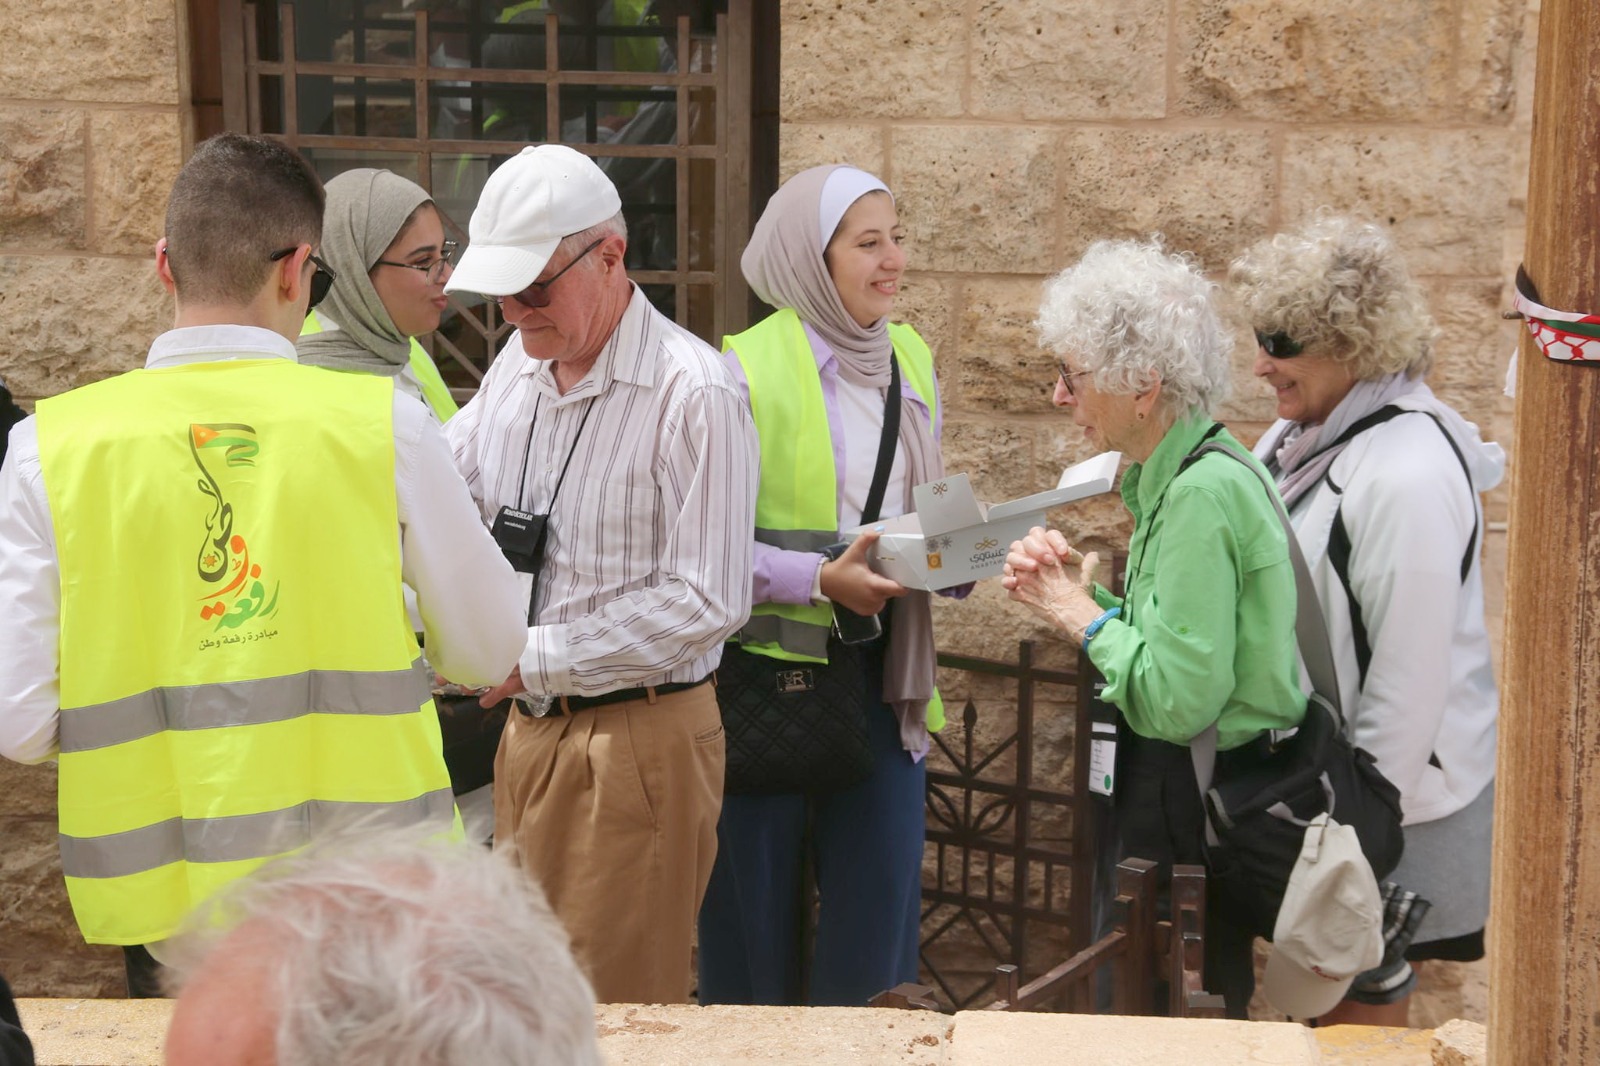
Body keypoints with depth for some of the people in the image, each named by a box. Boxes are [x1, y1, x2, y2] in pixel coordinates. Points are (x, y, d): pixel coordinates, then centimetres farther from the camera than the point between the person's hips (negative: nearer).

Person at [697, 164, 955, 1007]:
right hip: (770, 669, -5)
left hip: (884, 669, 5)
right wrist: (819, 580, -22)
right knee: (757, 907, 6)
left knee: (879, 893, 7)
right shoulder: (749, 370, -11)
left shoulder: (912, 361, 9)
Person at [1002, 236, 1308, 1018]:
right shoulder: (1180, 475, 8)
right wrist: (1075, 591, 1)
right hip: (1177, 787, 9)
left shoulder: (1202, 494, -22)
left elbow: (1178, 698, -26)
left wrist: (1087, 618, -12)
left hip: (1194, 809, -9)